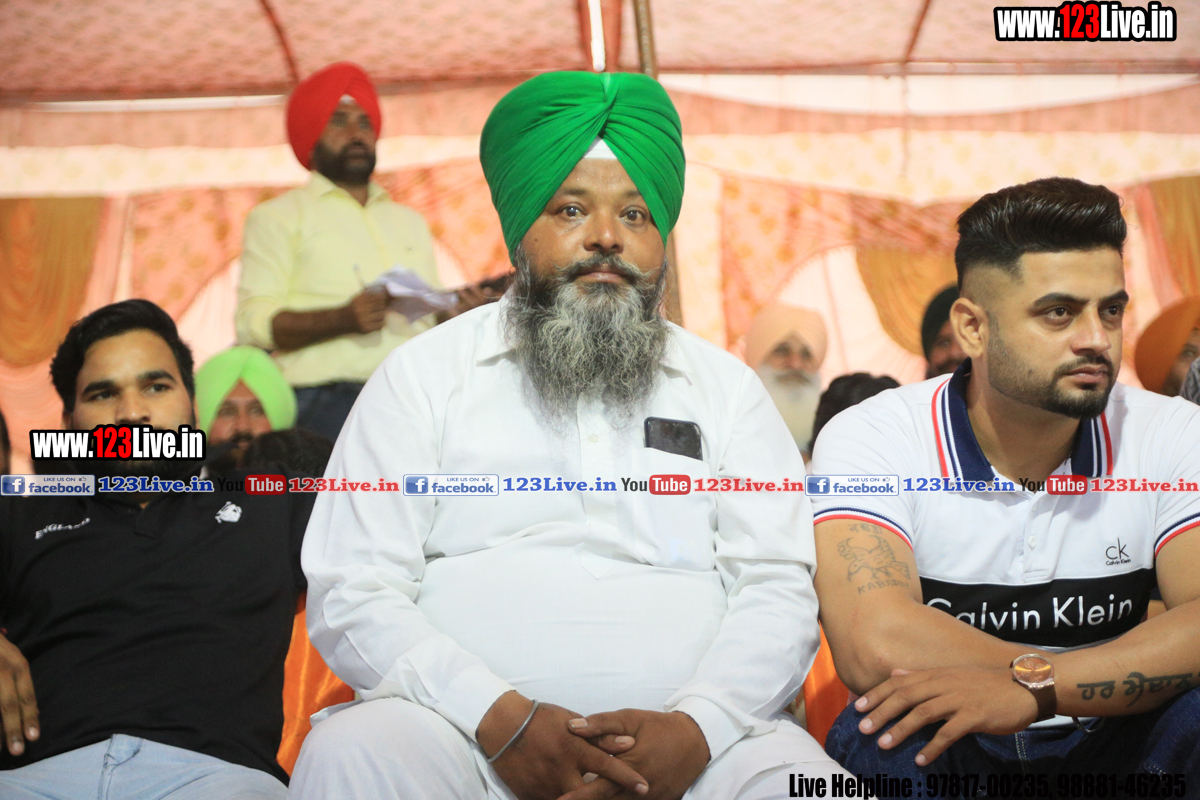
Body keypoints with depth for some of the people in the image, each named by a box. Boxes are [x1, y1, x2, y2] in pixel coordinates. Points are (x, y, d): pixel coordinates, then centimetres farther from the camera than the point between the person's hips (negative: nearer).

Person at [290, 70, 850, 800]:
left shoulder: (726, 387, 16)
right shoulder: (425, 375, 10)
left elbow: (779, 590, 7)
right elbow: (352, 594, 1)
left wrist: (696, 727, -13)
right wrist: (501, 716, -14)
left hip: (691, 728, 1)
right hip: (467, 729, 0)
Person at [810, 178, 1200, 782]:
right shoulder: (870, 439, -10)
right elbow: (875, 646, -27)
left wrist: (1036, 686, -32)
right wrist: (1128, 673, -18)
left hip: (1105, 750, 3)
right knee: (887, 734, -35)